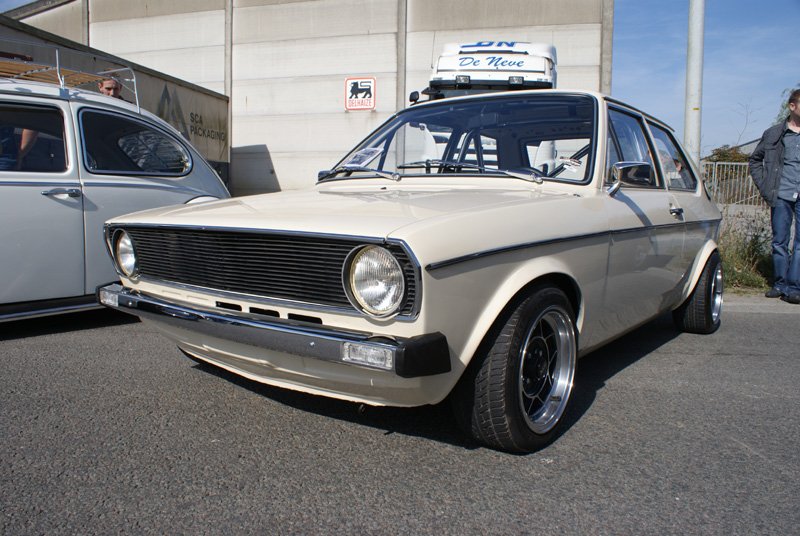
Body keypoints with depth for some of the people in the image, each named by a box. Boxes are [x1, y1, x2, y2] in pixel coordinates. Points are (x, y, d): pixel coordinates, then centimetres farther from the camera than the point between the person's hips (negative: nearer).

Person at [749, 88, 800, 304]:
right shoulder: (774, 133, 7)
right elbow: (755, 160, 18)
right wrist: (764, 186, 8)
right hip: (781, 196, 1)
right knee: (779, 242, 6)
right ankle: (780, 284, 17)